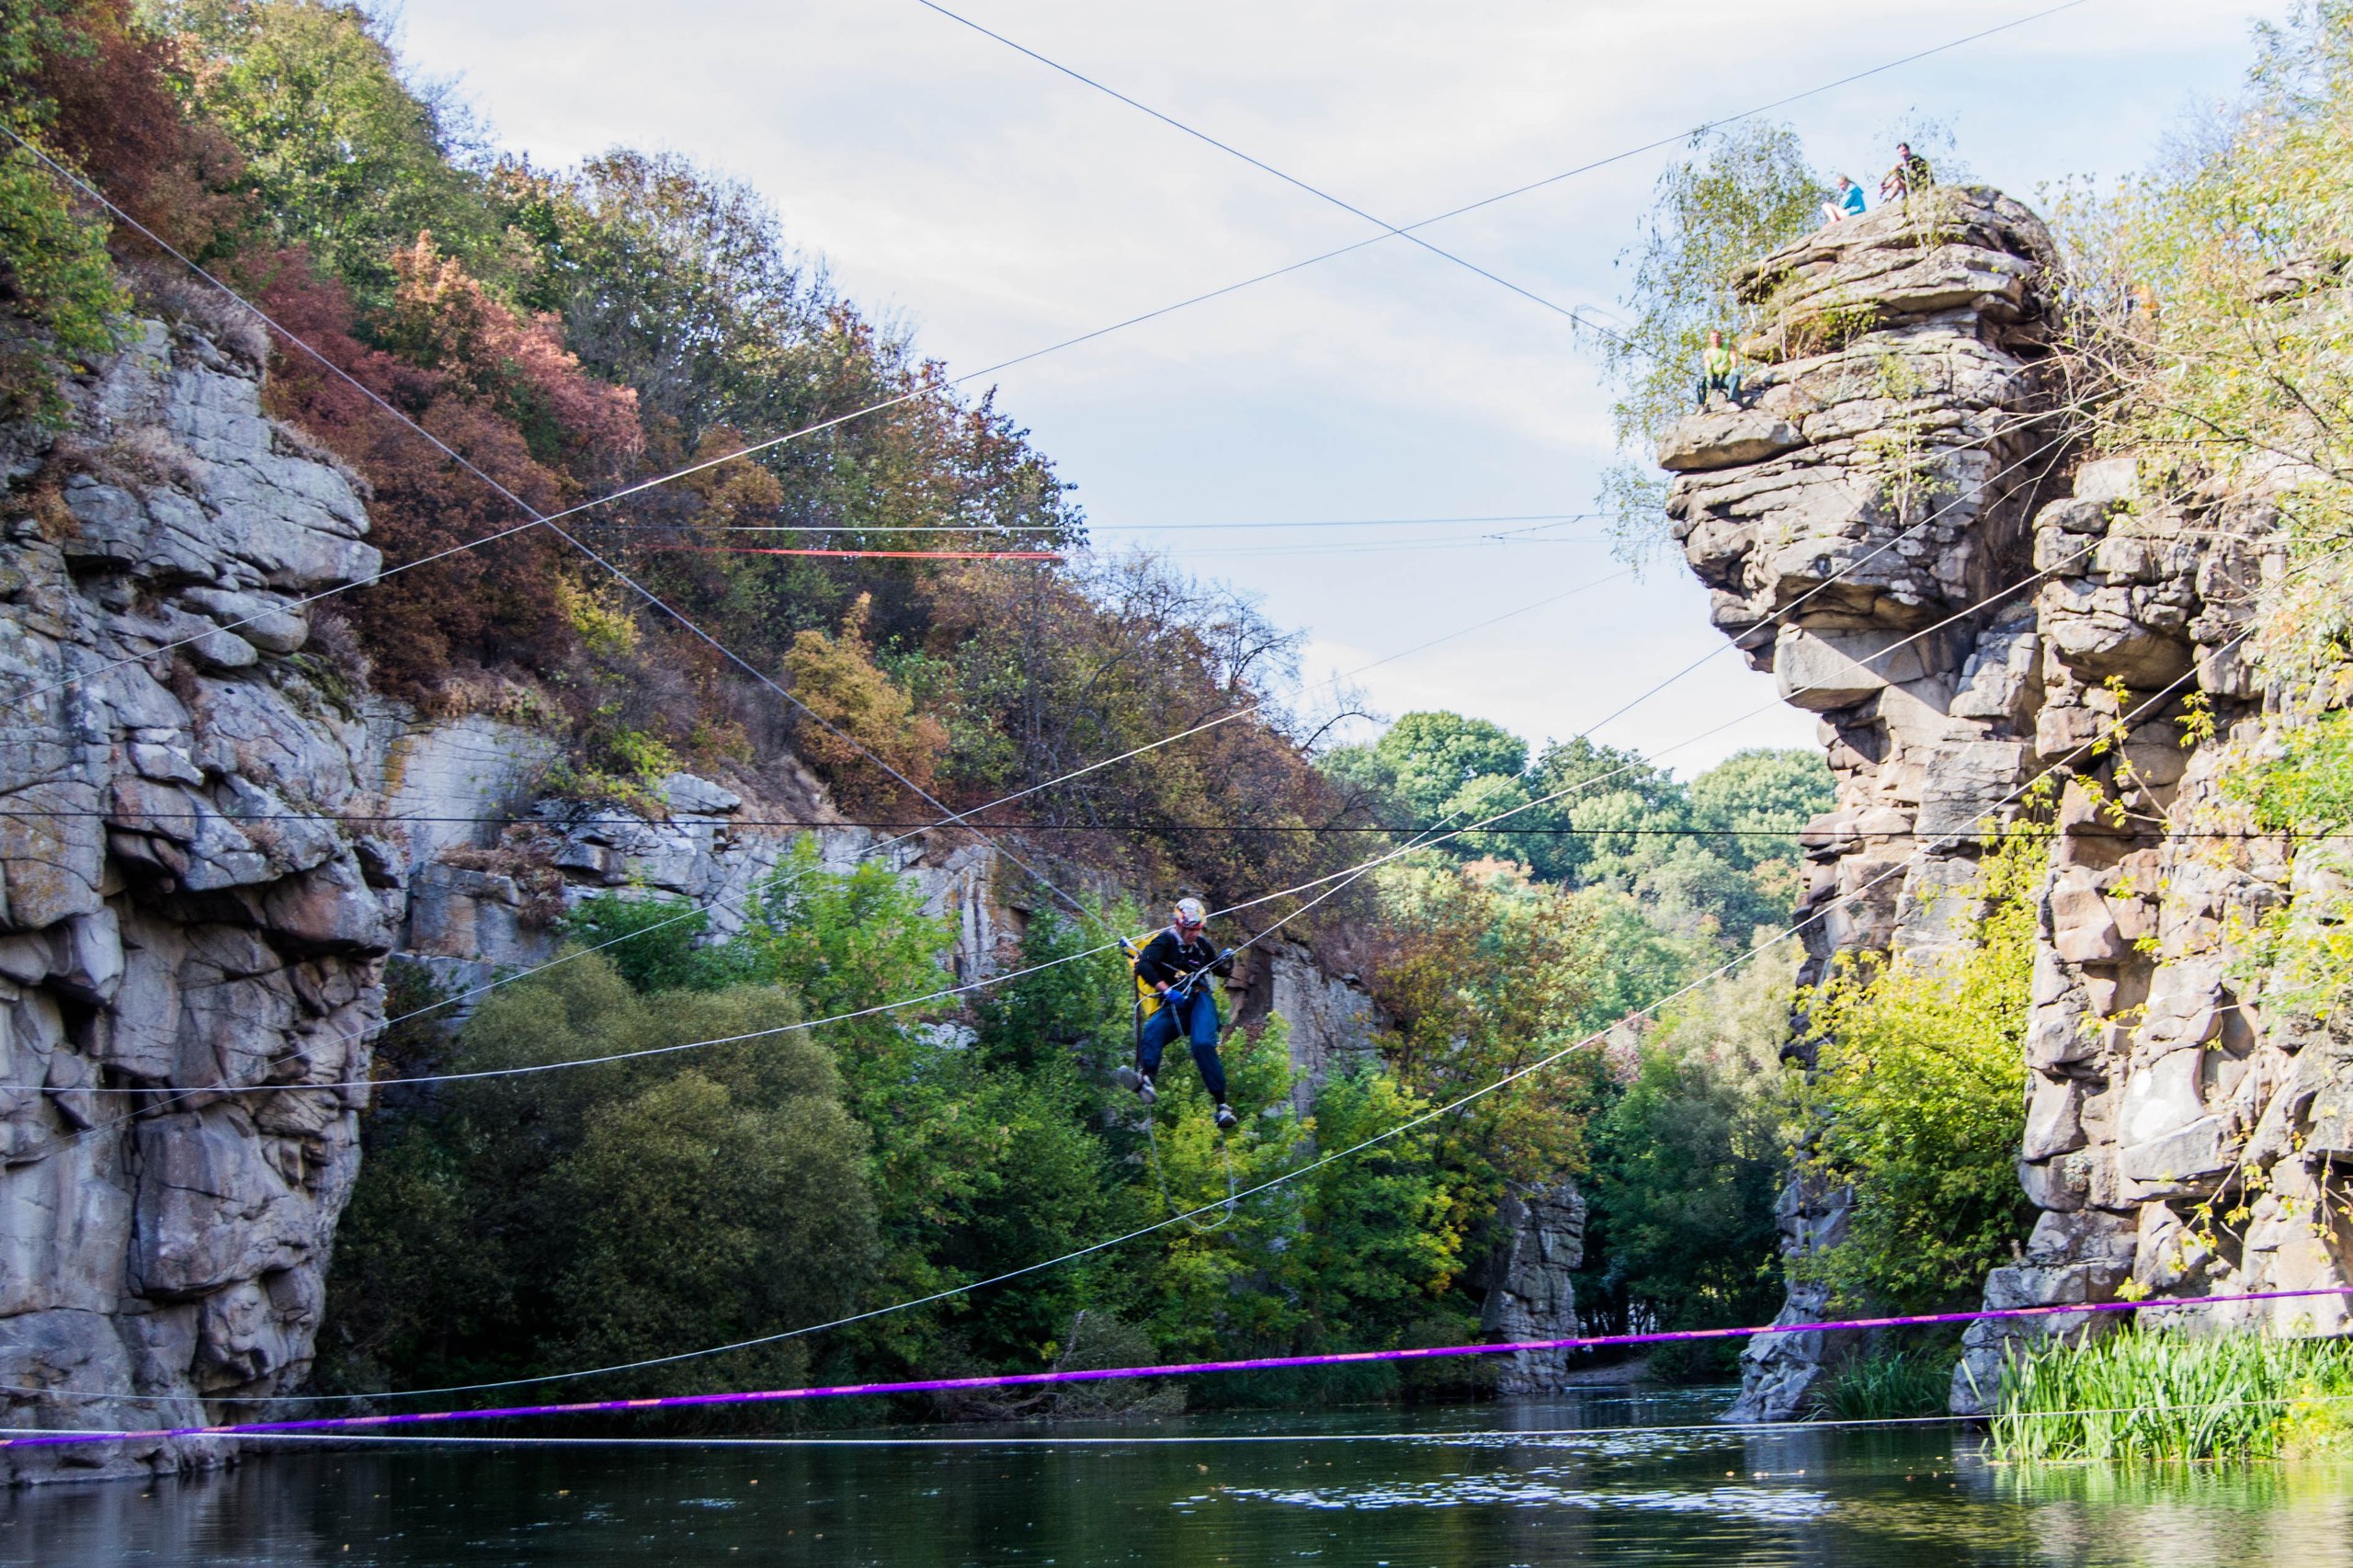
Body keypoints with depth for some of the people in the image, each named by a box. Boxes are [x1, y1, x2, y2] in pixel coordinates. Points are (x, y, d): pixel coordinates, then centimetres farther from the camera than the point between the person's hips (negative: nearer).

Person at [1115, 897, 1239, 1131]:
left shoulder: (1202, 945, 17)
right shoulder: (1165, 941, 3)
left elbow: (1222, 972, 30)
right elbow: (1144, 965, -14)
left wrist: (1227, 961, 6)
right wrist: (1167, 990, -23)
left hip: (1200, 1000, 1)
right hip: (1173, 1007, -1)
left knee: (1203, 1044, -26)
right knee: (1152, 1030, -32)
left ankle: (1221, 1104, -28)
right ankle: (1147, 1080, -54)